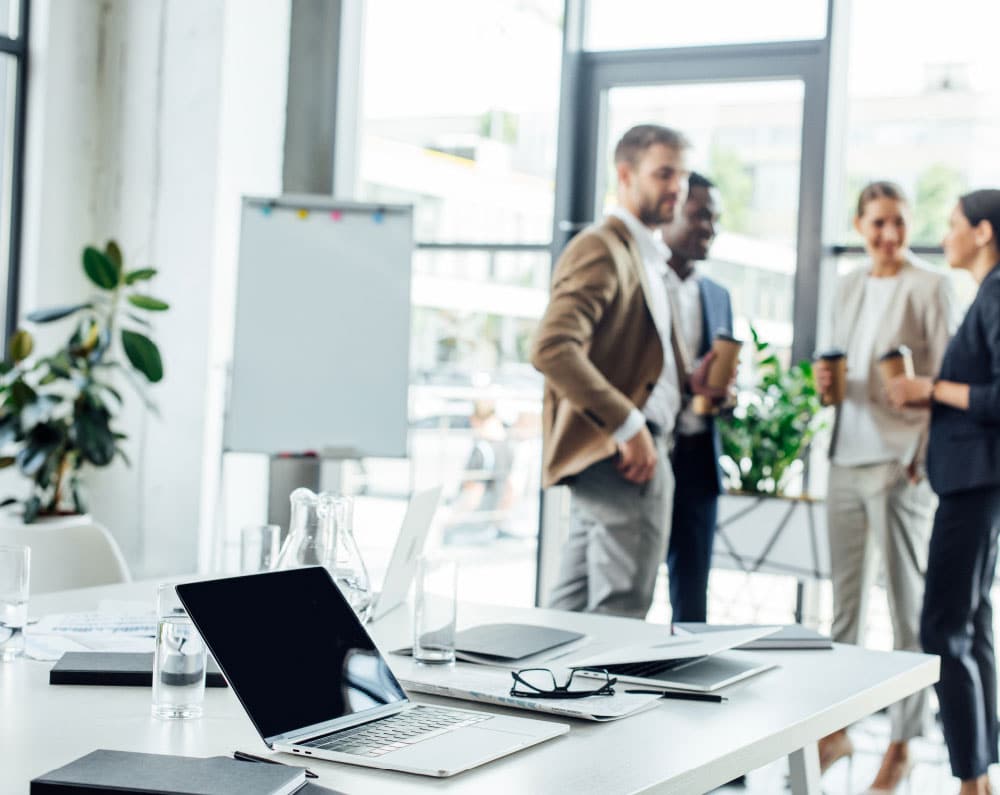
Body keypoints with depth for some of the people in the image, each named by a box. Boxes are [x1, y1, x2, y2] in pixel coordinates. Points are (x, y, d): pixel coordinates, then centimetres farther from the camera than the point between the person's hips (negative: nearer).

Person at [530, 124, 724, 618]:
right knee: (621, 612, -8)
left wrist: (686, 381, 10)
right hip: (620, 453, -10)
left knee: (573, 607, 12)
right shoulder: (600, 250, -11)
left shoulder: (647, 257, 22)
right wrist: (630, 427, -25)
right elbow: (552, 349, -25)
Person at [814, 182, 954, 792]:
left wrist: (923, 458, -13)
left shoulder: (930, 286, -5)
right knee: (846, 602, 12)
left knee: (909, 607, 1)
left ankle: (903, 744, 8)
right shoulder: (850, 285, 14)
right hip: (846, 457, 6)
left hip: (900, 462, -6)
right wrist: (827, 380, 1)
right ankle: (837, 729, 22)